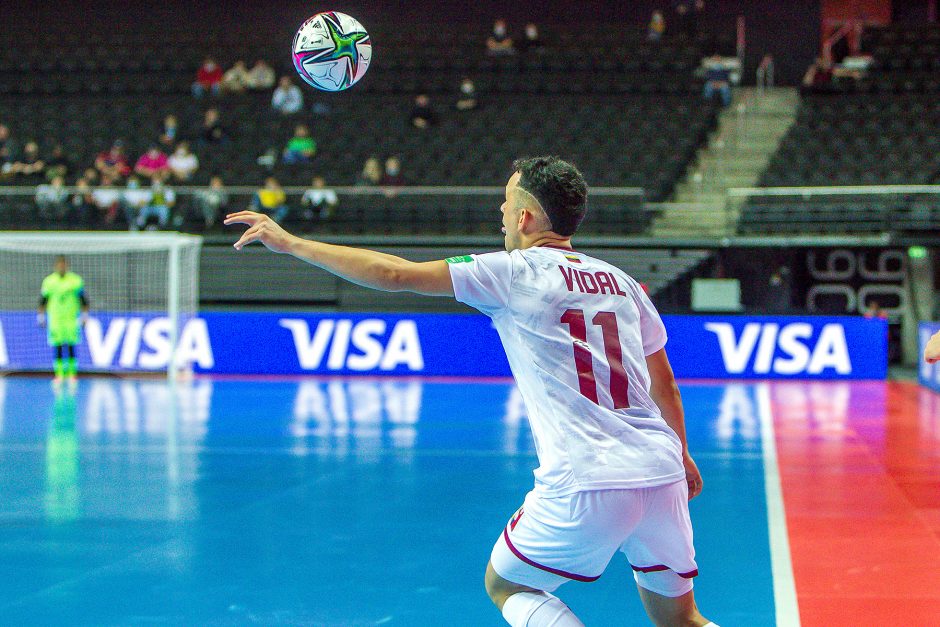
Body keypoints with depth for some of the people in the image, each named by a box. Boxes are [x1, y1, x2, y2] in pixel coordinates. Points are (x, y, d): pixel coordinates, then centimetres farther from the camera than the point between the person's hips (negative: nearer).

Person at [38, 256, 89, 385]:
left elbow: (84, 300, 7)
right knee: (57, 348, -1)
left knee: (71, 347, -4)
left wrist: (84, 316, 2)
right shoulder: (48, 281, 6)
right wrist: (41, 317, 9)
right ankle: (59, 375, 3)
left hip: (71, 319, -1)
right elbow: (42, 300, 12)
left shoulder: (76, 280, 2)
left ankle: (72, 374, 0)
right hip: (55, 320, 1)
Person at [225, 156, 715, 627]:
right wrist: (681, 452, 38)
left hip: (586, 486, -6)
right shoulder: (621, 282, 15)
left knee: (505, 586, 18)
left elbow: (393, 274, -5)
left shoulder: (515, 272, -2)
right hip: (662, 477, 6)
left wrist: (290, 243, 3)